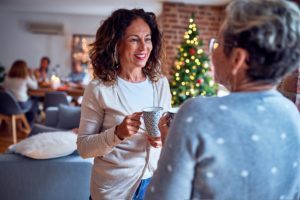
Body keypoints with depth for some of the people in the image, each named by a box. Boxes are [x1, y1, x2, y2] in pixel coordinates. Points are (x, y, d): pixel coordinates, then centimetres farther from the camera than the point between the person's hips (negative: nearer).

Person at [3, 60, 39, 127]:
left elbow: (4, 86, 16)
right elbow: (35, 86, 4)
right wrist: (31, 75, 14)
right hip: (21, 105, -5)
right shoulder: (25, 78, -10)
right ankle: (29, 126, 35)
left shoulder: (7, 78, -1)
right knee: (34, 101, 26)